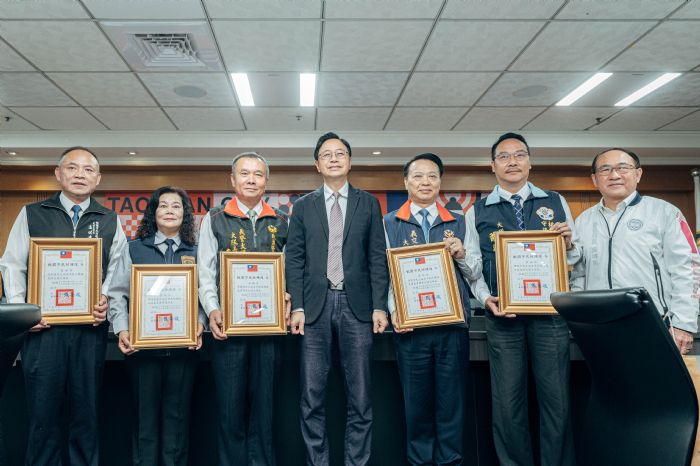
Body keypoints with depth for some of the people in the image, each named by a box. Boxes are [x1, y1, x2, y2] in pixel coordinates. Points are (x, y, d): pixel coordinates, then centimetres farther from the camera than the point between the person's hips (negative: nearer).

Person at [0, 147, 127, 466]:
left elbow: (117, 270, 8)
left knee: (86, 411, 9)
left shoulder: (110, 221, 8)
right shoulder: (32, 214, 6)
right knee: (42, 411, 5)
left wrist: (106, 300, -8)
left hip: (91, 328, 1)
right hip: (43, 326, -1)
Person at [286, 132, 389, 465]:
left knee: (360, 396, 4)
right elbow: (294, 260, 5)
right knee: (312, 396, 4)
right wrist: (297, 307, -4)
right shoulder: (303, 206, 10)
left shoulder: (368, 204, 9)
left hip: (357, 305, 0)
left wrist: (379, 306, -3)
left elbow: (377, 258, 5)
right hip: (315, 305, 1)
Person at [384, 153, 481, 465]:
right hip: (410, 325, -1)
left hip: (453, 323, 1)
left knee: (452, 400, 6)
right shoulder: (389, 223, 6)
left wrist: (461, 254, -9)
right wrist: (394, 311, -11)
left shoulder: (458, 222, 11)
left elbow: (475, 273, 10)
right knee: (416, 401, 8)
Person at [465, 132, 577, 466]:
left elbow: (574, 258, 13)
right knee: (508, 404, 6)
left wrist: (567, 243, -8)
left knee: (556, 400, 5)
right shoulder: (478, 212, 7)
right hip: (503, 314, 0)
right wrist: (486, 298, -8)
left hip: (550, 312, 1)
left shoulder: (555, 203, 10)